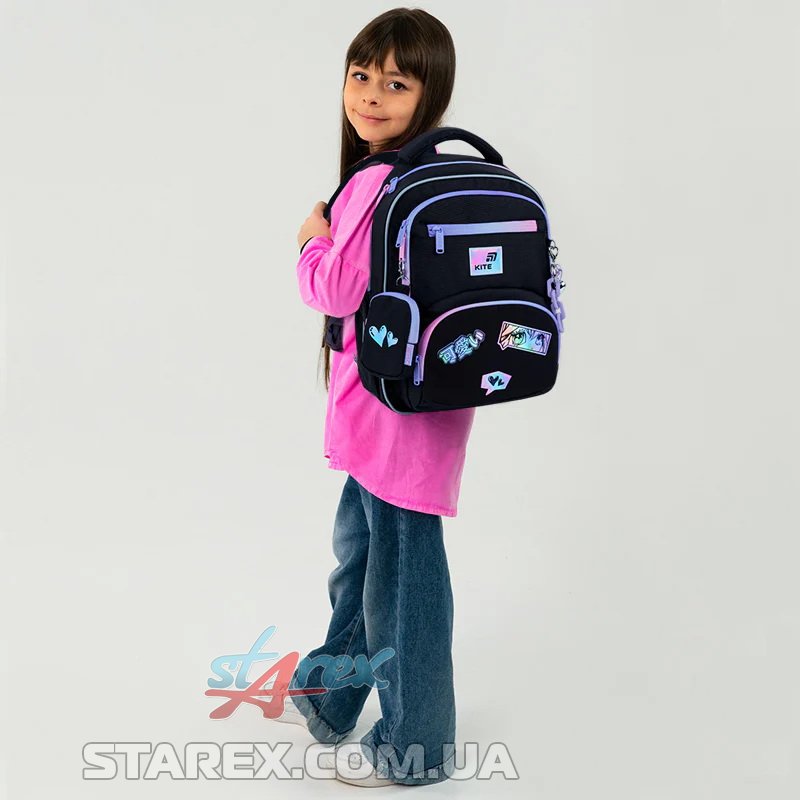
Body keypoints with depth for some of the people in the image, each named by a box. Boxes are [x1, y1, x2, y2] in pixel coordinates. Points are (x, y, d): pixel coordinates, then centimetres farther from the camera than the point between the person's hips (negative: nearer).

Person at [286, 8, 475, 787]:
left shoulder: (380, 184, -23)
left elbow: (339, 288, -21)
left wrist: (312, 242, -3)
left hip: (398, 407, -11)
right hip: (385, 404, 11)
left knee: (400, 569, 3)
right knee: (357, 549, 25)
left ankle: (413, 746, 19)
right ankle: (329, 699, 45)